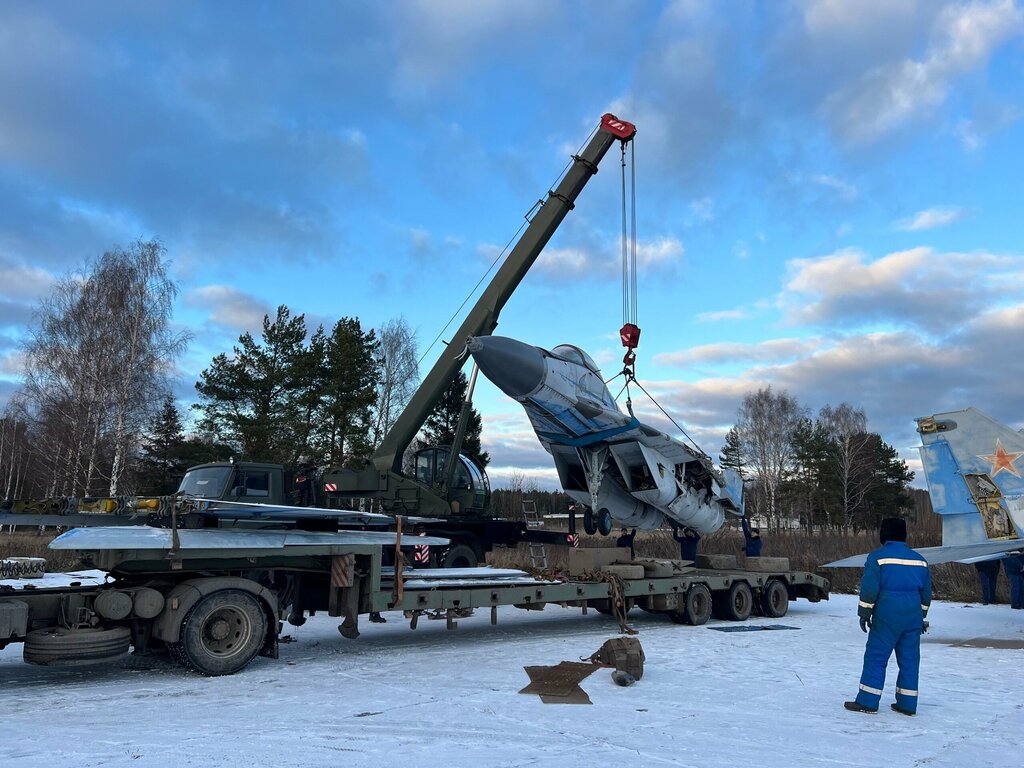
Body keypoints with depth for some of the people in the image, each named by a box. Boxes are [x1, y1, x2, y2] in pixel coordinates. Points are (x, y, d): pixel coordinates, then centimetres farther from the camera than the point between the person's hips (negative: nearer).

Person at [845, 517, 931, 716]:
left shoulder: (878, 557, -7)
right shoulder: (919, 559, 10)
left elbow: (869, 589, -11)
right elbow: (926, 592, 15)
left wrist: (864, 614, -3)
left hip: (887, 617, -5)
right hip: (913, 617, 5)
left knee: (876, 656, -1)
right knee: (909, 659, 11)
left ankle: (867, 701, 0)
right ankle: (907, 704, 14)